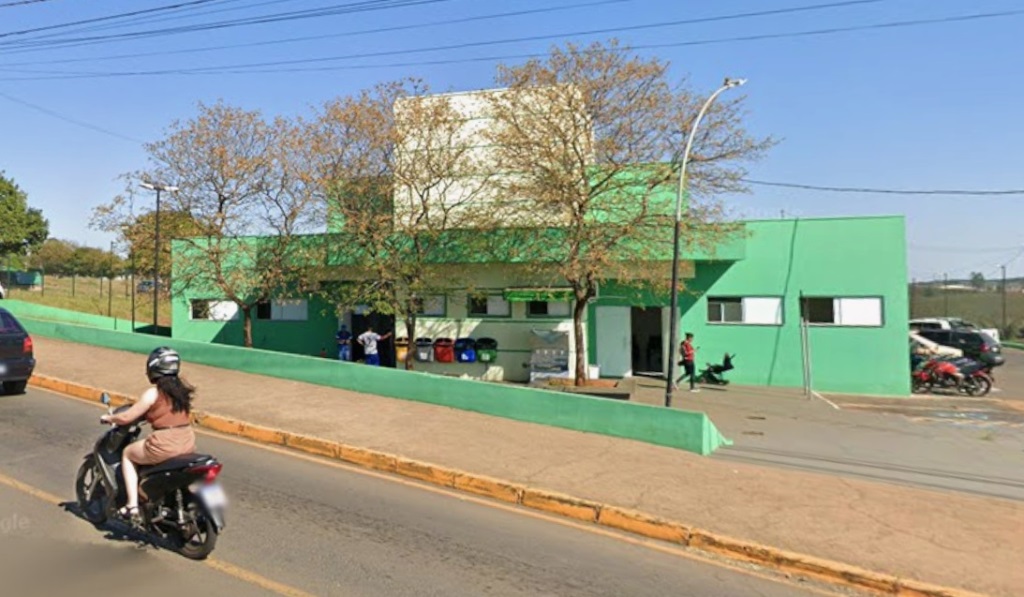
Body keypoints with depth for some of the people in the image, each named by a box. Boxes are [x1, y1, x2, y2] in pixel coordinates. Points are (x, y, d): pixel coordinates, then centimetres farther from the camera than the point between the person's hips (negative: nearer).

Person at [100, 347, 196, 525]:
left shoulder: (153, 393, -9)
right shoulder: (182, 388, 10)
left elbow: (126, 417, -6)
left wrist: (108, 418, 13)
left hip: (164, 446, -7)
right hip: (188, 443, 7)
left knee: (127, 455, 21)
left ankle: (133, 506, 14)